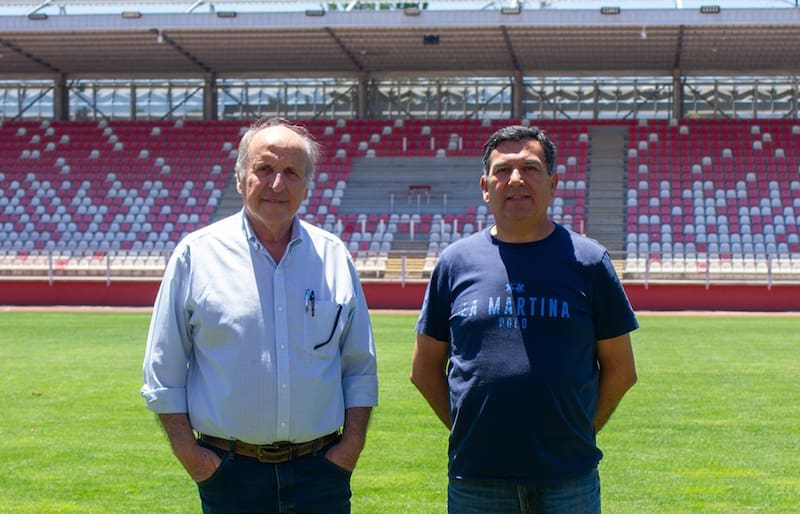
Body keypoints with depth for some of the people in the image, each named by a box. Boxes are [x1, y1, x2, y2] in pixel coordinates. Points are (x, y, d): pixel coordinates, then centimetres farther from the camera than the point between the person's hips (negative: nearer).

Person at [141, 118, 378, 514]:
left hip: (320, 472, 2)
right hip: (231, 476, -2)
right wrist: (187, 451, -5)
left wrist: (352, 443, 2)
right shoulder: (196, 254, -1)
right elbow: (164, 372, 1)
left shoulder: (334, 257, 7)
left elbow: (361, 367, 11)